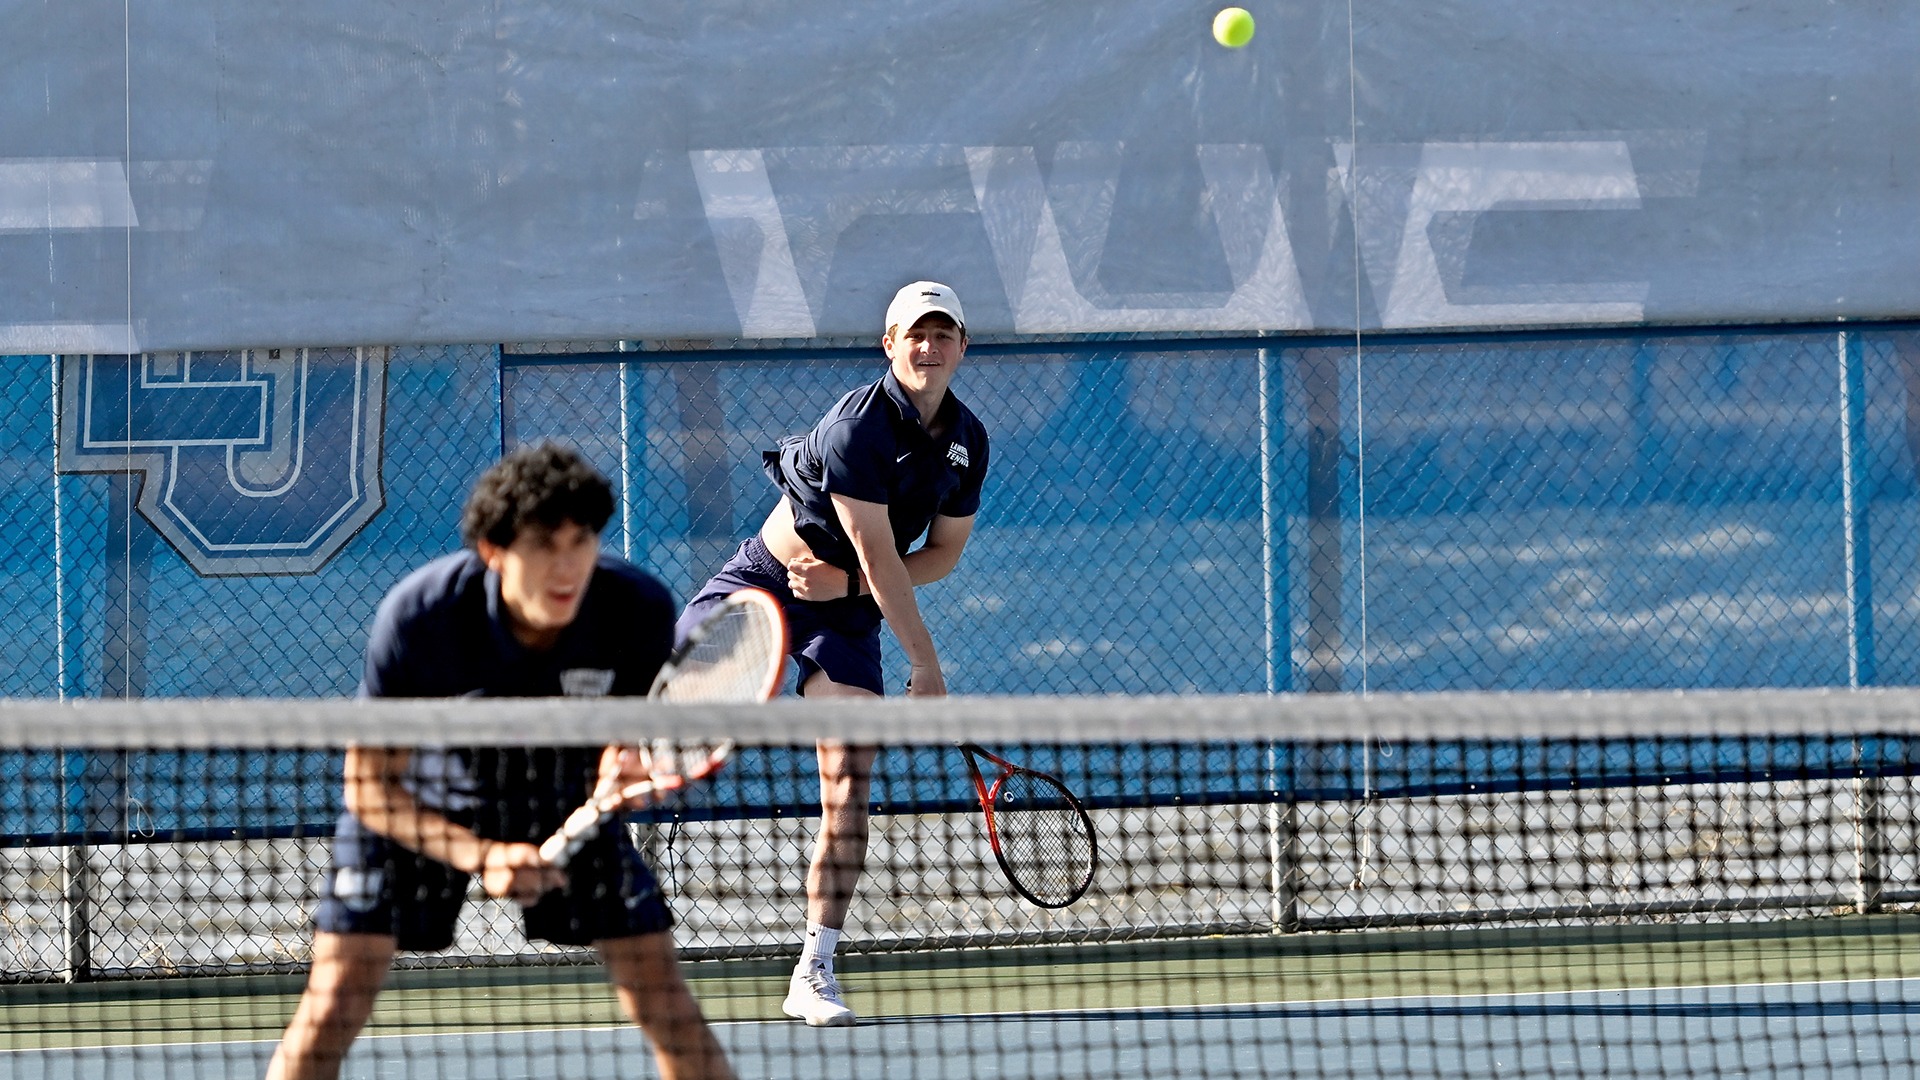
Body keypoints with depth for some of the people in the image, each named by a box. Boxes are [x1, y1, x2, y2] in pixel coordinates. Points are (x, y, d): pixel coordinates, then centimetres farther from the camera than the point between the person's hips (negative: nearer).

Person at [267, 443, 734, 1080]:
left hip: (565, 794, 2)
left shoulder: (639, 612, -28)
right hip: (420, 801, -2)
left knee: (661, 995, -9)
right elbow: (369, 786, -23)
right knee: (335, 1001, -13)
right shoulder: (416, 617, -33)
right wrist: (479, 857, -37)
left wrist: (626, 769, -39)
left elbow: (642, 730, -13)